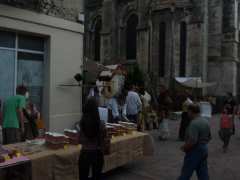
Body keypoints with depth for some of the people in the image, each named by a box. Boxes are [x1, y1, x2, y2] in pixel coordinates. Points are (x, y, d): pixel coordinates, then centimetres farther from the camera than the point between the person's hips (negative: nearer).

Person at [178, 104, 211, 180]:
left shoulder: (194, 123, -22)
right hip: (204, 149, 9)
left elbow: (192, 141, -28)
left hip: (195, 151, -9)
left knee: (186, 174, 6)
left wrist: (184, 147, -13)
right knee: (203, 174, 13)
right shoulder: (206, 122, 7)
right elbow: (209, 137, 17)